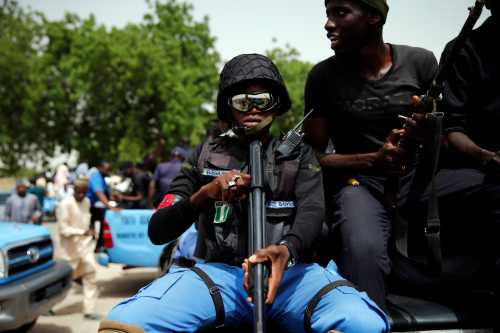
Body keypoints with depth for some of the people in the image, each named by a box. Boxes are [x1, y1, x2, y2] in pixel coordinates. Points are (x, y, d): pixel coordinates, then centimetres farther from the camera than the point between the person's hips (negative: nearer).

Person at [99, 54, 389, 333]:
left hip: (290, 271, 1)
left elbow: (311, 212, -3)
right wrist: (204, 195, -11)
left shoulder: (300, 154, 16)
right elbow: (157, 232, 8)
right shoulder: (206, 156, 15)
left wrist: (286, 250, -27)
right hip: (219, 272, 0)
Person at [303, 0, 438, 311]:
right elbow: (315, 155, 1)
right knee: (363, 249, -34)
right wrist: (373, 160, -16)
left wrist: (429, 133, -16)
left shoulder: (420, 61, 2)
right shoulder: (324, 75, 0)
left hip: (417, 175, 3)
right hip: (358, 180, -2)